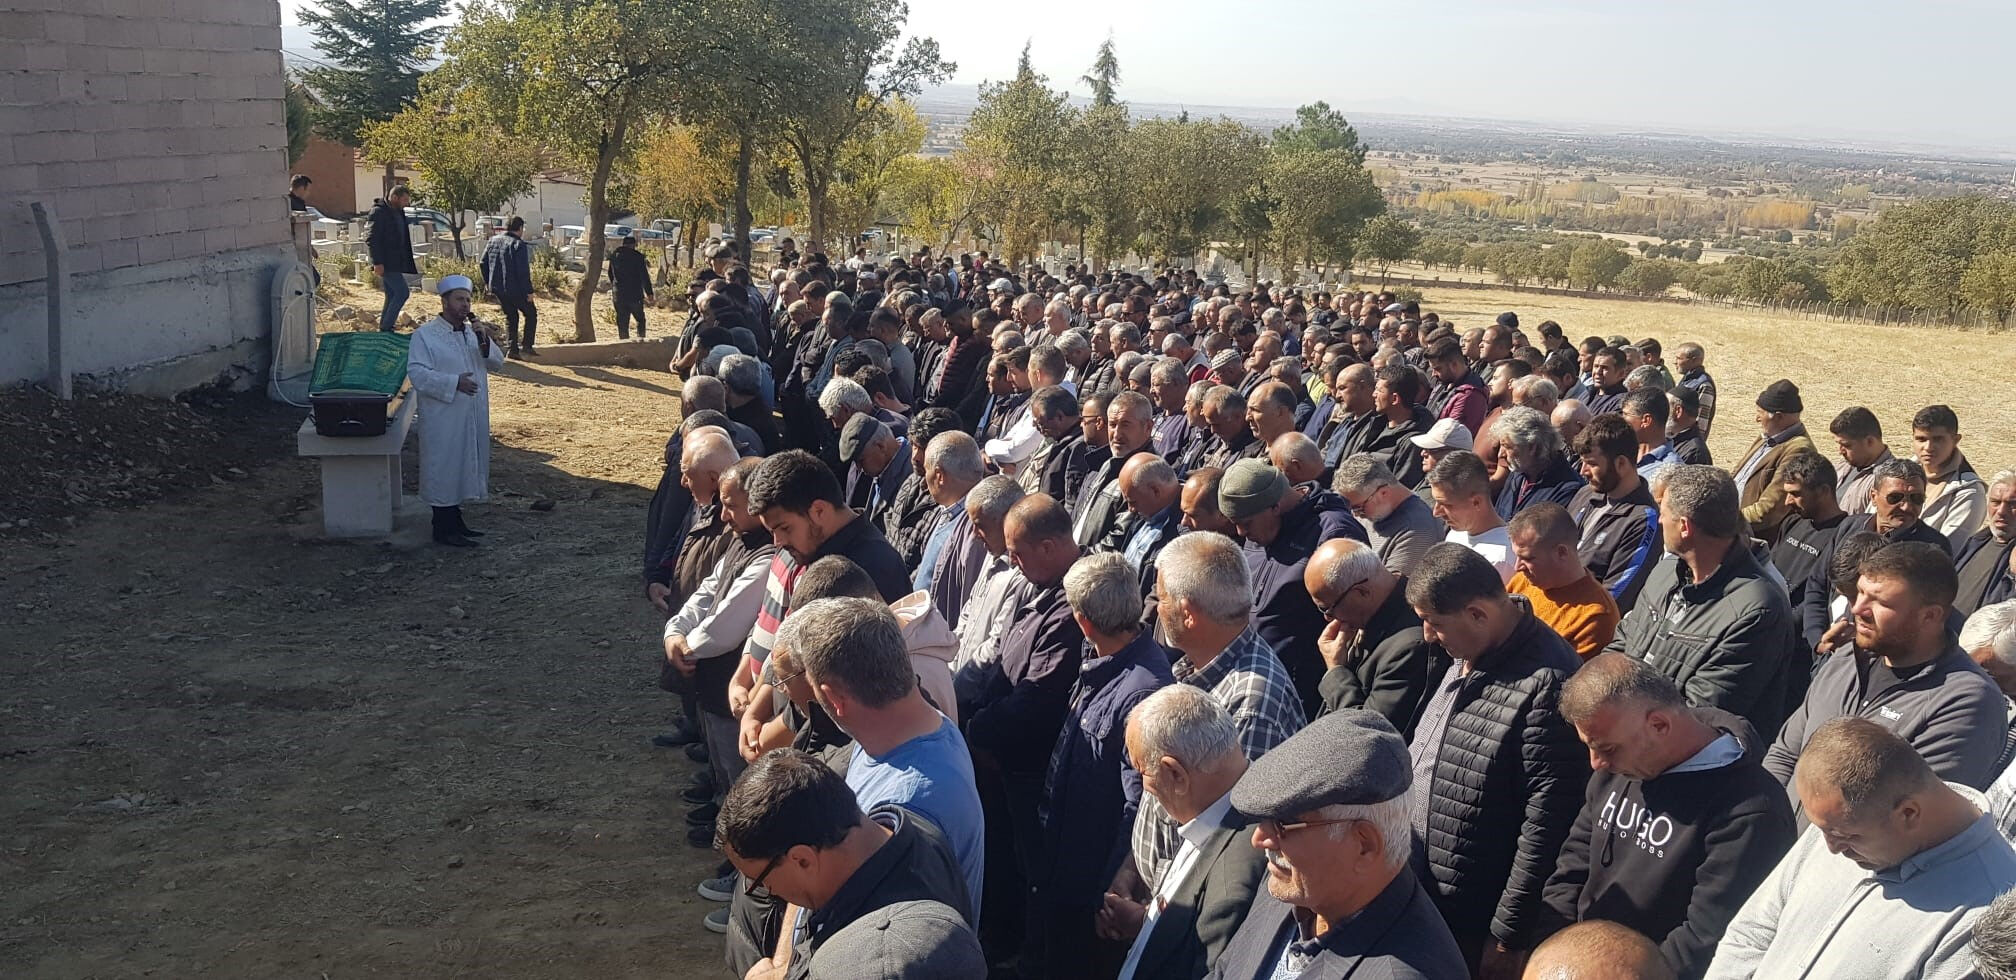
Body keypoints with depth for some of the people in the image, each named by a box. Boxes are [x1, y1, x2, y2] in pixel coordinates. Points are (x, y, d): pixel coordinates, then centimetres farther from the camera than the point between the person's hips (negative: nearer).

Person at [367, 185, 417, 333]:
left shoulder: (398, 212, 15)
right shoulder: (379, 212, -13)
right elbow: (372, 239, -18)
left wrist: (409, 263, 18)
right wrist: (377, 263, -22)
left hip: (395, 263, 9)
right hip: (385, 263, -9)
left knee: (392, 296, 11)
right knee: (402, 292, -13)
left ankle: (384, 327, 16)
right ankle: (386, 327, -9)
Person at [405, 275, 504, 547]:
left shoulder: (473, 332, 12)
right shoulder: (425, 335, -9)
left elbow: (497, 363, 8)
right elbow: (417, 373, -17)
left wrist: (485, 342, -10)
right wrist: (454, 382, -25)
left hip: (473, 417, 7)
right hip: (443, 418, -7)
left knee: (465, 465, 13)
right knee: (443, 467, -1)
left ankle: (454, 520, 25)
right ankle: (443, 529, 6)